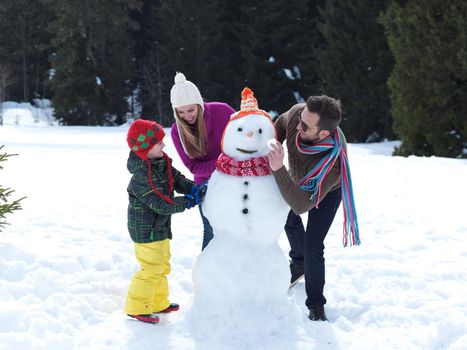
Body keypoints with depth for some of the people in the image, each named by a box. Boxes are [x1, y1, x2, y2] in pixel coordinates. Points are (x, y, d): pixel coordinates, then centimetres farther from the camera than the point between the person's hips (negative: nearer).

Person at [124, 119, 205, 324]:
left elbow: (177, 179, 8)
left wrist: (194, 188, -12)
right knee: (151, 268, -4)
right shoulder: (142, 177, -28)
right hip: (146, 230, -10)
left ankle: (159, 303, 36)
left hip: (159, 227, 10)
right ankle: (137, 307, 9)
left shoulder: (162, 163, 0)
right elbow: (162, 204, -28)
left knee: (162, 266, 21)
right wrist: (189, 201, -21)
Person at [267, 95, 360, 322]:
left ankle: (316, 305, 10)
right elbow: (280, 124, -11)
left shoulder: (332, 162, -51)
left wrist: (278, 170, -63)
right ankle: (299, 262, 57)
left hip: (327, 191, -6)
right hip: (297, 178, 6)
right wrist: (270, 149, -18)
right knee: (290, 221, 27)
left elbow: (301, 205, -53)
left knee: (313, 247, -11)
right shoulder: (297, 113, -39)